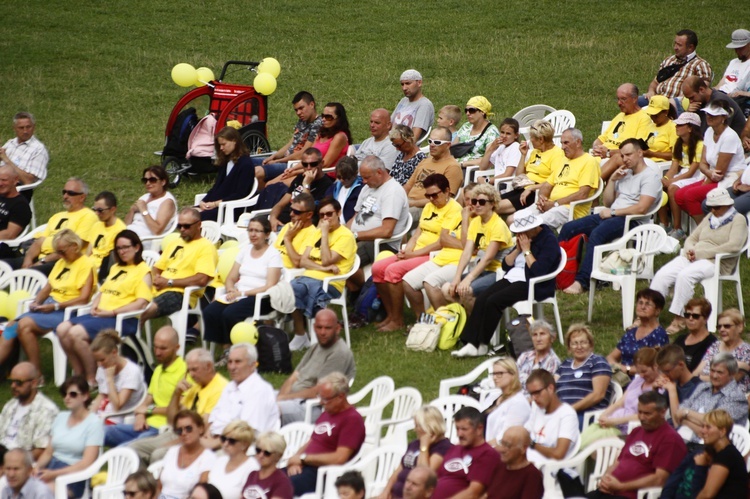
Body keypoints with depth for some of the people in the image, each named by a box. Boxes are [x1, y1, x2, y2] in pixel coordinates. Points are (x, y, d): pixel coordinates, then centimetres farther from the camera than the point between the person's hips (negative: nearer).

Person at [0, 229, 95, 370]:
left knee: (25, 324, -27)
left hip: (66, 311, -8)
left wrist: (55, 306, -17)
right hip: (48, 307, 8)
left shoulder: (86, 264, -5)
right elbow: (46, 289, 20)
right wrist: (36, 302, -1)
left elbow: (84, 299, -13)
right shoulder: (60, 263, 20)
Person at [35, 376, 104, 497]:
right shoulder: (61, 417, 18)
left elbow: (86, 463, -10)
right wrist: (37, 467, -3)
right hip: (51, 469, 6)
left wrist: (54, 474, -17)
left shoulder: (94, 423, -2)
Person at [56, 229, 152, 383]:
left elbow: (141, 303, -12)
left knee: (76, 333, -26)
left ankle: (92, 380, -16)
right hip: (100, 314, 8)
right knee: (62, 329, -10)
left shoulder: (143, 271, -1)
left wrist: (112, 312, -16)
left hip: (123, 319, -8)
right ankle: (80, 376, -5)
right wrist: (95, 306, 4)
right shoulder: (115, 268, 25)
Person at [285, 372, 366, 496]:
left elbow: (339, 458, -16)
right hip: (303, 467, 9)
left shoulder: (352, 419, -8)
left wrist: (303, 458, -10)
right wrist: (295, 460, 1)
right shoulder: (326, 413, 20)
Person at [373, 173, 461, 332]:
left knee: (393, 270, -25)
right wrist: (406, 251, -4)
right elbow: (417, 233, 16)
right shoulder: (429, 207, 19)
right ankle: (390, 315, 2)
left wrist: (413, 254, -16)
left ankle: (397, 321, -15)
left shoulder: (454, 209, -10)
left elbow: (442, 242, -17)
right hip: (416, 254, 9)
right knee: (378, 268, -6)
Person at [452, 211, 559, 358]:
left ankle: (482, 344, -16)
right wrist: (518, 249, -1)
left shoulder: (549, 241, -9)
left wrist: (526, 250, -14)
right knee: (481, 299, -17)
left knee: (494, 301, -27)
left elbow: (538, 271, -21)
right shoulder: (524, 237, 14)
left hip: (534, 286, -8)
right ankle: (471, 344, -23)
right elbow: (505, 264, 14)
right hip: (512, 278, 8)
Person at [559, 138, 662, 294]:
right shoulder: (625, 174, 22)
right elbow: (607, 202, 22)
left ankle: (582, 281, -39)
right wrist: (612, 180, 8)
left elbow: (641, 208, -17)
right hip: (612, 215, 9)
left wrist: (613, 212, -11)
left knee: (597, 233, -35)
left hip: (632, 220, -9)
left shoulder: (651, 176, -4)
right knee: (568, 228, -4)